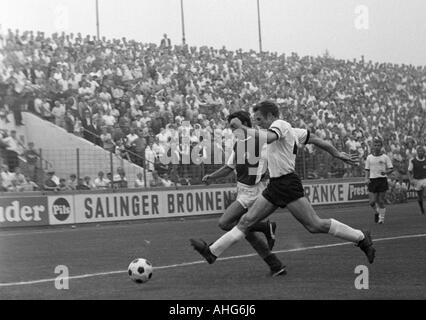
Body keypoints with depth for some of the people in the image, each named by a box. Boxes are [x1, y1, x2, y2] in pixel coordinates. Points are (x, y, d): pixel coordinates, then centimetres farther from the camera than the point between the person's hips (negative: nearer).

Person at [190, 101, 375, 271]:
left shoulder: (280, 125, -9)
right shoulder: (291, 130, 18)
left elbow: (268, 138, -31)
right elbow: (315, 139, 21)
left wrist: (242, 128, -28)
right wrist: (338, 154, 27)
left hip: (287, 184, -10)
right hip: (274, 186, 10)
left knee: (315, 225, -8)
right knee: (246, 221, 5)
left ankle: (361, 238, 5)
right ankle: (212, 251, 3)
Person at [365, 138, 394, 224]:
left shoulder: (385, 157, 2)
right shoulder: (369, 157, 8)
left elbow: (391, 169, 2)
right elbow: (367, 170, 11)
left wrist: (385, 172, -17)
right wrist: (367, 178, -5)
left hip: (382, 180, -1)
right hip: (372, 180, 1)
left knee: (381, 201, -2)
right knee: (372, 202, -5)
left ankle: (381, 218, 11)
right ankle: (376, 212, 25)